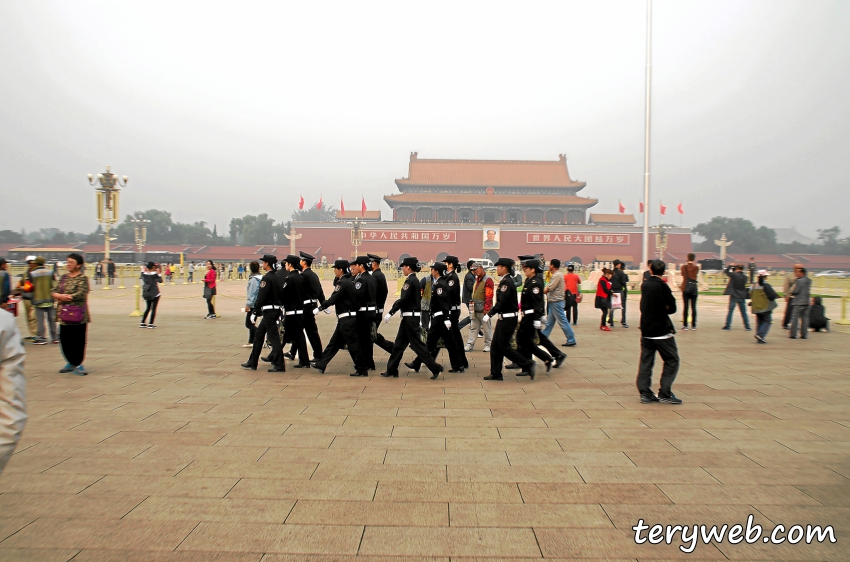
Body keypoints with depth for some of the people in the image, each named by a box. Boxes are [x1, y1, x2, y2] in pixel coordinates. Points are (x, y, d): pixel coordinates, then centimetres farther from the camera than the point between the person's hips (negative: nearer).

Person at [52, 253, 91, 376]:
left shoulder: (83, 278, -6)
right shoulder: (64, 277, 14)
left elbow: (81, 294, -18)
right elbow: (55, 292, 11)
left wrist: (61, 297, -10)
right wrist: (61, 296, -12)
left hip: (78, 314, -6)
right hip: (64, 314, 6)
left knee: (78, 340, -1)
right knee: (64, 340, 10)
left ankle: (78, 364, 10)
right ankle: (71, 363, 26)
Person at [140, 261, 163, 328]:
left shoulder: (144, 273, 0)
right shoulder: (154, 274, -14)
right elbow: (160, 281, -8)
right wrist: (159, 273, -2)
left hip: (146, 293, 5)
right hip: (155, 293, -5)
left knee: (148, 308, 16)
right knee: (153, 308, 1)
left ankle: (142, 323, 15)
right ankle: (151, 324, 0)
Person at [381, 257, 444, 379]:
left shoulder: (410, 281, -16)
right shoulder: (415, 280, 13)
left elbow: (403, 299, -22)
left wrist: (390, 313, -19)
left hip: (410, 317, -10)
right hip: (411, 316, 10)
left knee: (416, 344, -5)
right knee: (399, 344, 12)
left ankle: (435, 368, -1)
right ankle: (392, 370, 18)